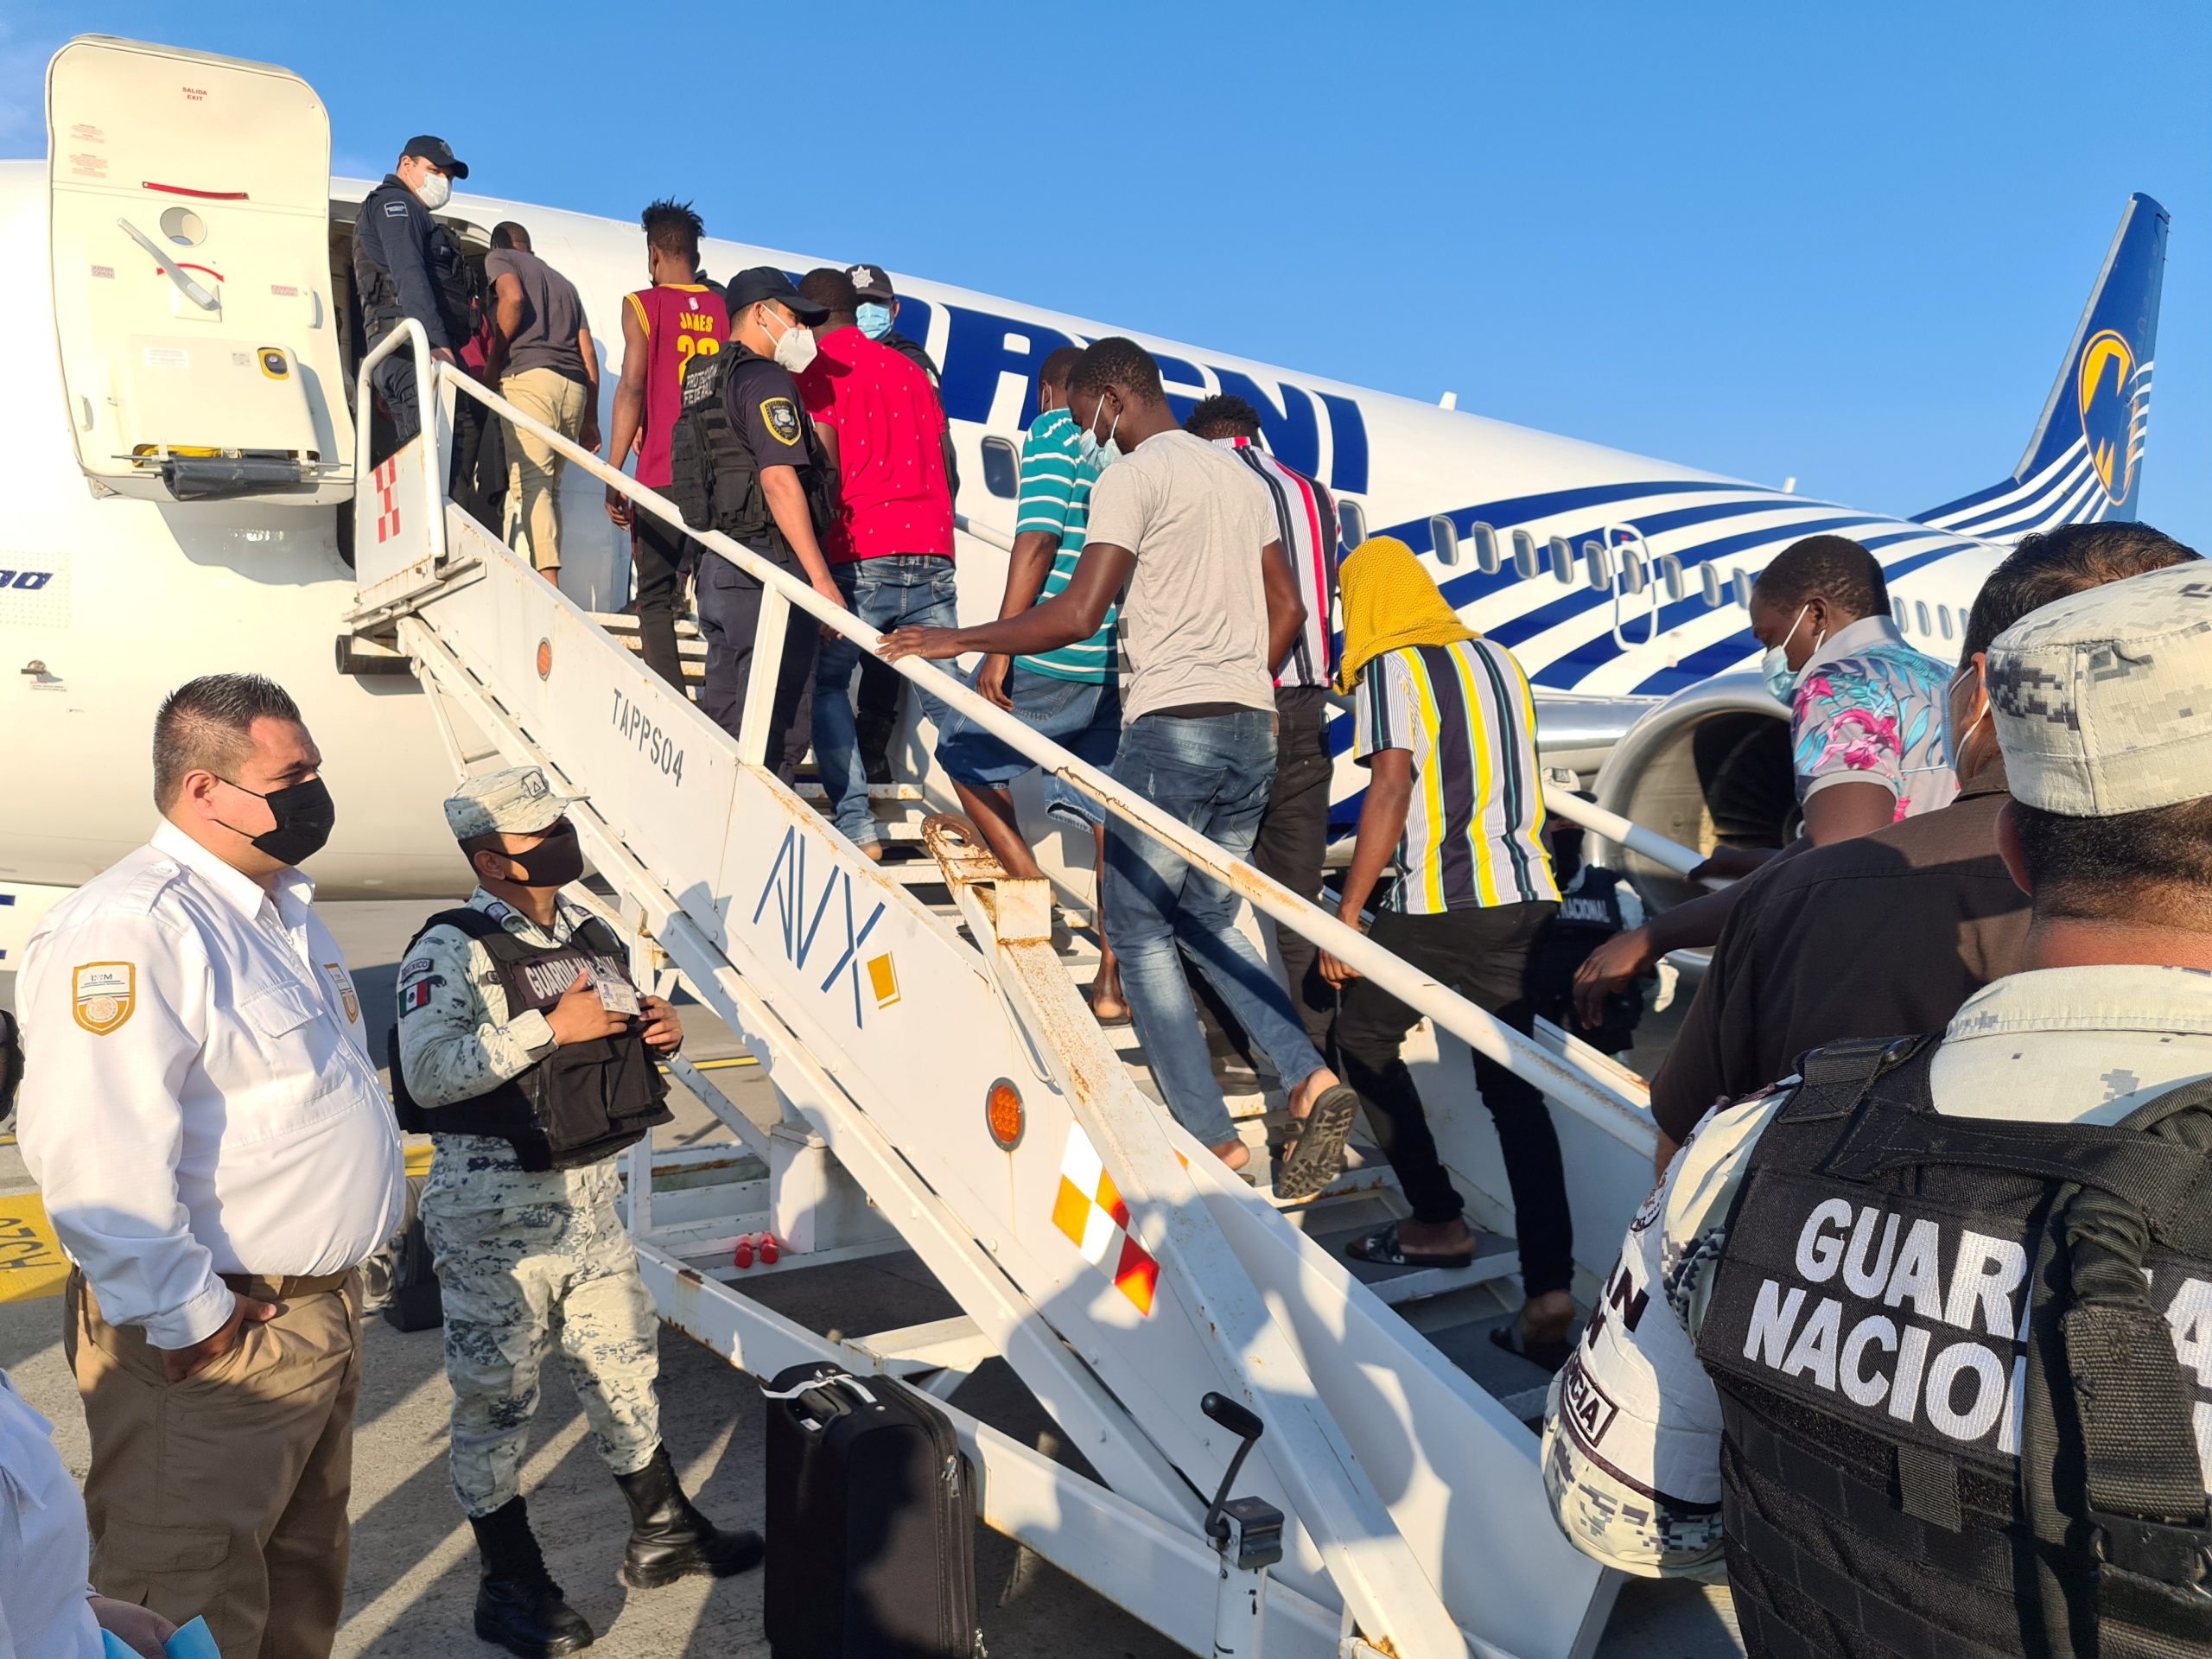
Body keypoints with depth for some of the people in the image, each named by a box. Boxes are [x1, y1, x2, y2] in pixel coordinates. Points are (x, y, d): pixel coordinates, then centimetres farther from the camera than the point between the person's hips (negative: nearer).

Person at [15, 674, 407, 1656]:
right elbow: (94, 1157, -29)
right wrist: (186, 1319, -22)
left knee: (303, 1577, 23)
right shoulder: (126, 928, -21)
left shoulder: (284, 908, 11)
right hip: (212, 1342, -9)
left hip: (321, 1307, 9)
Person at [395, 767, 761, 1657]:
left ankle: (661, 1533, 36)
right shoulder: (451, 951, -15)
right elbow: (427, 1074, -28)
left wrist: (657, 1030, 0)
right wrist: (550, 1026, -27)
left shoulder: (587, 931, 9)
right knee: (496, 1396, 6)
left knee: (623, 1363, 18)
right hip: (494, 1208, -7)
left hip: (590, 1191, 7)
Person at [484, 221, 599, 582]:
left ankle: (549, 586, -29)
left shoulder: (498, 258, 17)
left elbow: (513, 297, -7)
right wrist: (590, 420, 20)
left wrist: (493, 361, 1)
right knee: (549, 486, 11)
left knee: (529, 482, -15)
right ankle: (548, 576, 4)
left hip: (530, 376, -6)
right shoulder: (563, 281, 33)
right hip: (574, 387, 6)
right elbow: (589, 355, 22)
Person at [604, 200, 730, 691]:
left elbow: (632, 388, -7)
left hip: (661, 475, -3)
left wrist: (612, 475, -5)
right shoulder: (726, 309, 11)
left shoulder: (644, 305, 1)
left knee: (656, 599, 2)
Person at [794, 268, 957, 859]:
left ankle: (856, 825, 0)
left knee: (825, 683, 9)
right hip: (932, 553, 5)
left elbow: (824, 473, -7)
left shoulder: (819, 375, 2)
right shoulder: (909, 370, 20)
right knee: (944, 693, 7)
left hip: (862, 557, -5)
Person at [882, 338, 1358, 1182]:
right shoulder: (1239, 473, 19)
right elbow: (1288, 607, 20)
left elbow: (1077, 615, -16)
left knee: (1138, 931, 2)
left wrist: (958, 640, -8)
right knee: (1208, 920, 18)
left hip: (1171, 727, -8)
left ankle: (1215, 1144, -1)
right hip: (1251, 729, 8)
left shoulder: (1132, 477, -6)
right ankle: (1311, 1079, 2)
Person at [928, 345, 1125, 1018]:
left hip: (1054, 654, -6)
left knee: (965, 752, 15)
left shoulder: (1052, 431, -1)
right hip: (1127, 664, 6)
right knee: (1113, 813, 9)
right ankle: (1113, 982, 10)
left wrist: (1000, 644, -14)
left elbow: (1037, 540, -13)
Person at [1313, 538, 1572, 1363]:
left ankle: (1439, 1223, 19)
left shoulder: (1390, 668, -4)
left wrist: (1348, 913, -11)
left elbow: (1391, 790, -14)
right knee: (1512, 1084, 7)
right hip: (1524, 897, 7)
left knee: (1365, 1040, 16)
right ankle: (1549, 1297, -2)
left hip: (1438, 901, -6)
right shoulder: (1498, 659, 17)